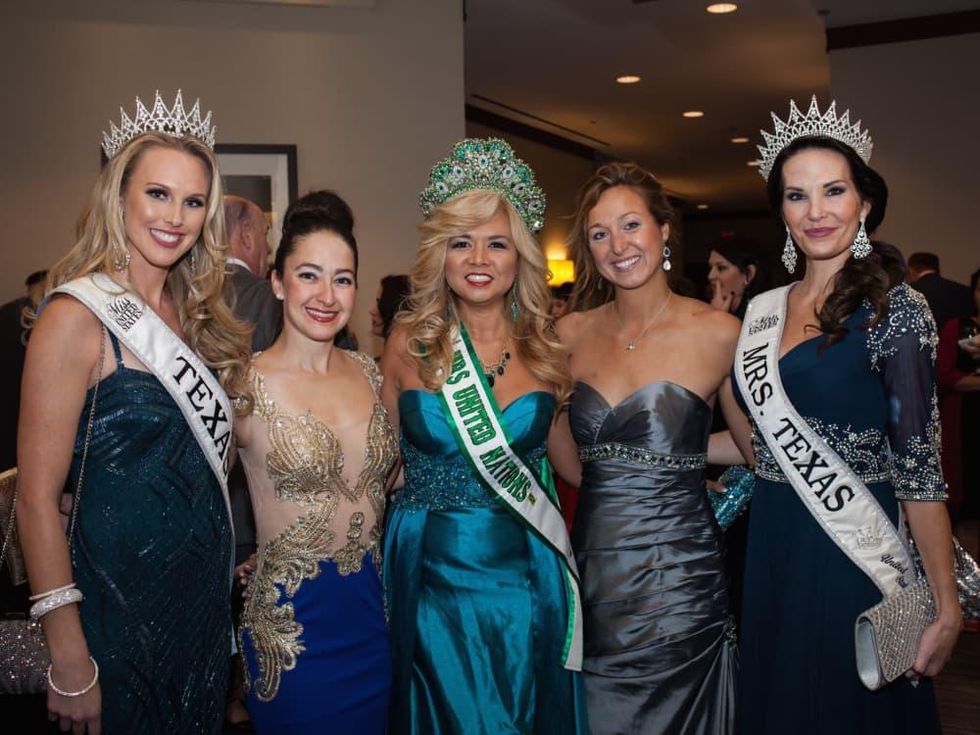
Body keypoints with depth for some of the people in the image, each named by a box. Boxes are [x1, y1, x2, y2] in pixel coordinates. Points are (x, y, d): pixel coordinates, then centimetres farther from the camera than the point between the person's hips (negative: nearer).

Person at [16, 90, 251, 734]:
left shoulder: (193, 315, 5)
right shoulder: (78, 315, -16)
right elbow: (37, 500, -18)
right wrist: (69, 661, -20)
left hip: (204, 592, 7)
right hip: (121, 605, -7)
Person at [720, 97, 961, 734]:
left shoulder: (894, 308, -12)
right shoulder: (765, 311, 6)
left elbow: (918, 467, -15)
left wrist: (947, 607, -16)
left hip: (855, 558, -6)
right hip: (772, 550, 6)